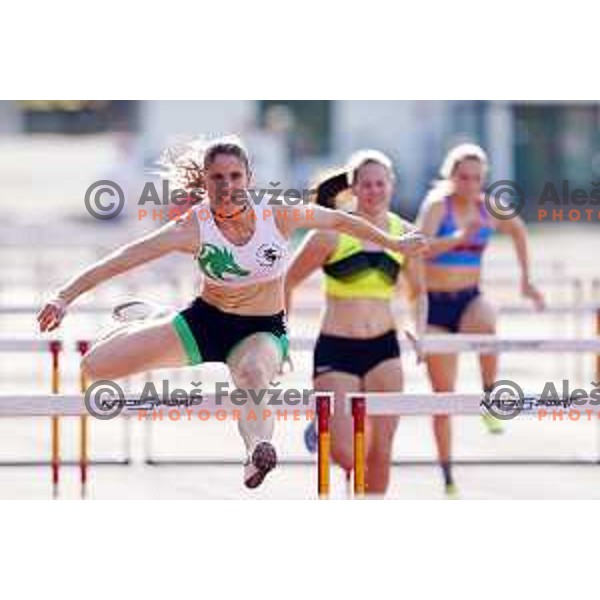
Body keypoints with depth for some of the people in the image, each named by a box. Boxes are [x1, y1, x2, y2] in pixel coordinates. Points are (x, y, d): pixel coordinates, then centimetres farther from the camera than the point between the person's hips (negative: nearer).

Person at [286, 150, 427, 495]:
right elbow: (287, 283, 1)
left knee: (380, 453, -1)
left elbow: (419, 291, 18)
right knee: (345, 454, -7)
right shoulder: (332, 234, -8)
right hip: (335, 350, -3)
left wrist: (419, 332, 2)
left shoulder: (405, 235, 3)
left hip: (384, 350, 3)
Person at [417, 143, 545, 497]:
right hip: (435, 305, -2)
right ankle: (447, 474, 13)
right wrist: (458, 238, -41)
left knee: (486, 324, -38)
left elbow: (519, 231, 23)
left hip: (470, 300, 2)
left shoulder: (488, 208, 2)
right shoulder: (438, 204, -10)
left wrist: (526, 280, 22)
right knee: (444, 392, 2)